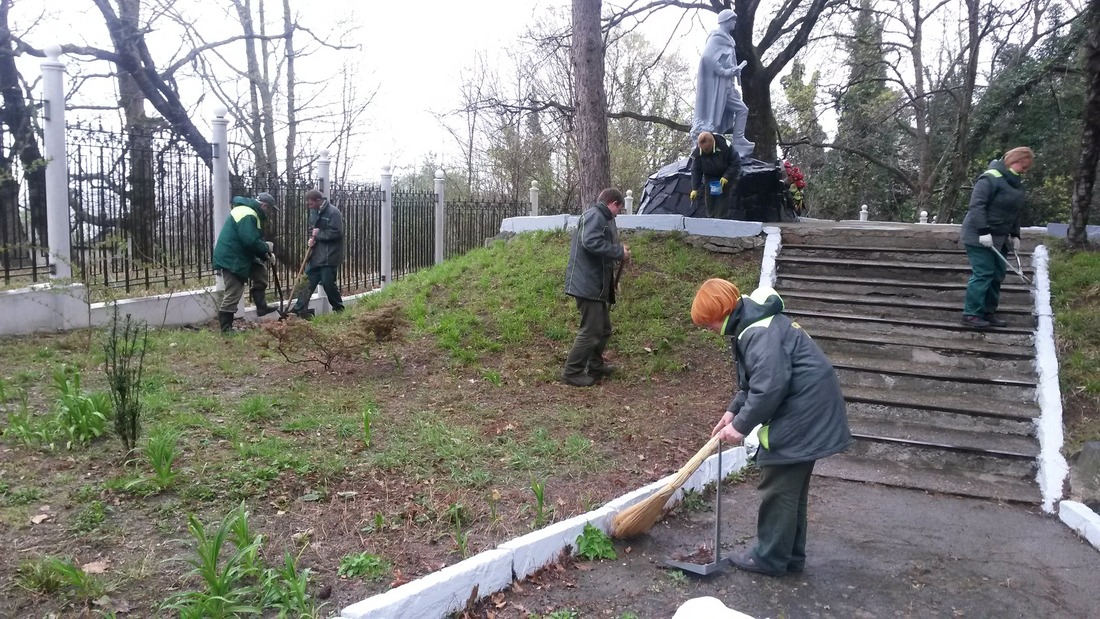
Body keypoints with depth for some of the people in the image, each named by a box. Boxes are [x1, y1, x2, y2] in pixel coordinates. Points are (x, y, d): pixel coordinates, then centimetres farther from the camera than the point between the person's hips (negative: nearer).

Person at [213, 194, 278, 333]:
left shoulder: (249, 212, 15)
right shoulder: (247, 215, -20)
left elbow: (253, 239, 17)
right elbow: (251, 241, -29)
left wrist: (266, 254, 4)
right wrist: (267, 247, -11)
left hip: (237, 256, 11)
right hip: (231, 258, -11)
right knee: (233, 293, -5)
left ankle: (261, 307, 16)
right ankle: (226, 328, 2)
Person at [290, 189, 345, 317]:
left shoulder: (333, 212, -15)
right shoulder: (314, 212, 11)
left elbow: (336, 233, -21)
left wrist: (319, 234, -14)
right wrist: (311, 239, 2)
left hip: (328, 256, -8)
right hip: (316, 254, 8)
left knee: (328, 282, -3)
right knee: (308, 282, 8)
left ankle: (339, 309, 13)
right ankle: (299, 309, 12)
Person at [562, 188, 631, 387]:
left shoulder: (603, 218, 19)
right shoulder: (594, 215, -13)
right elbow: (590, 242, -29)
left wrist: (619, 250, 6)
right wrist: (619, 252, -21)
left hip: (597, 284, 11)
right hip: (587, 284, -11)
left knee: (603, 328, 19)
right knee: (591, 330, -7)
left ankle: (595, 365, 32)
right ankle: (571, 372, 2)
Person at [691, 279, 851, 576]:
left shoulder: (760, 334, -22)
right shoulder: (753, 324, 12)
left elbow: (769, 387, -29)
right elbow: (756, 381, 18)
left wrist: (742, 424, -18)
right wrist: (734, 410, 8)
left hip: (801, 415, -11)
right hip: (807, 411, 11)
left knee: (778, 487, 1)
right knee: (791, 487, 18)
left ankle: (770, 557, 14)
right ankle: (790, 555, 29)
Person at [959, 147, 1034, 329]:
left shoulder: (1017, 184, 13)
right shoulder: (991, 178, -15)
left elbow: (1015, 212, 20)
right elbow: (977, 206, -22)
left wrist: (1015, 235, 13)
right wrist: (984, 232, -26)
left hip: (999, 238, 9)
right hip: (979, 237, -9)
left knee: (997, 275, 9)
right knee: (983, 274, -10)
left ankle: (988, 312, 19)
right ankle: (970, 314, -4)